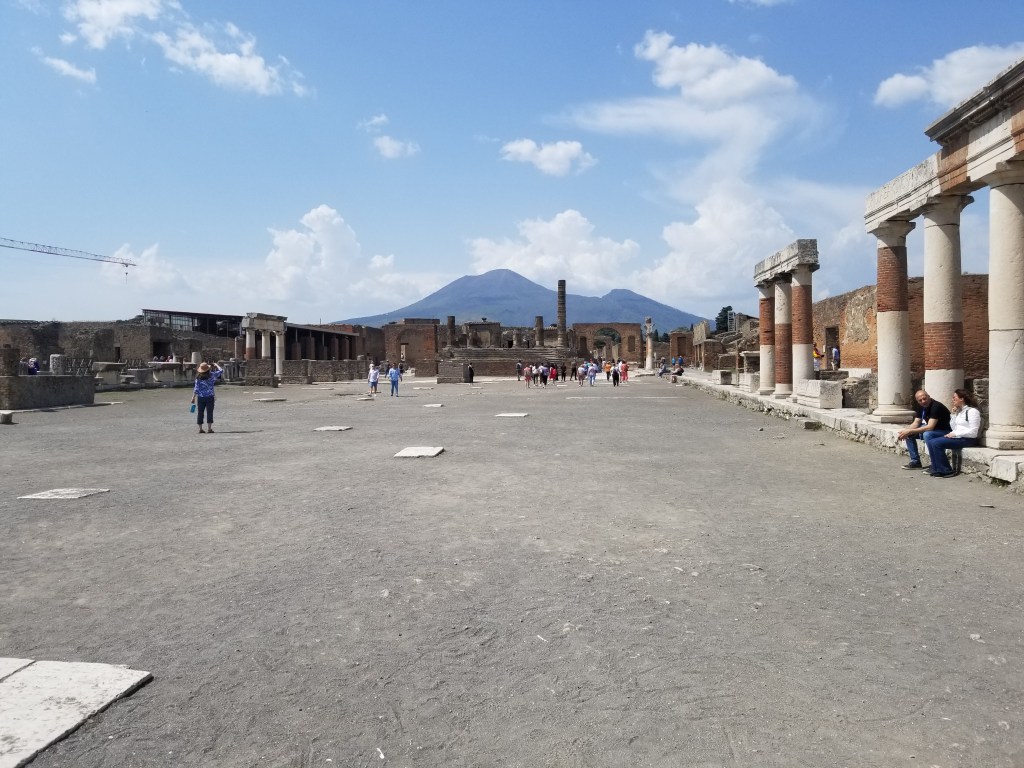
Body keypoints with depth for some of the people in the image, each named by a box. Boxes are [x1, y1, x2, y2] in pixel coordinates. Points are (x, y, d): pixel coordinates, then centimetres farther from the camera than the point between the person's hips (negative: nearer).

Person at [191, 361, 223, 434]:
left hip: (200, 398, 1)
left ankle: (200, 429, 10)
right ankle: (209, 428, -3)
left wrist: (193, 397, 3)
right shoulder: (212, 375, -6)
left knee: (200, 413, 8)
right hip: (209, 397, -1)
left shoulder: (198, 378, -3)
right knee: (209, 412, 1)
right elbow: (221, 371, 5)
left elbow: (196, 389, -3)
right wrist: (216, 365, 21)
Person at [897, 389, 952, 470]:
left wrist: (910, 431, -34)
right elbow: (916, 423, 3)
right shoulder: (921, 406, 0)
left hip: (944, 431, -9)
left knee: (927, 434, -36)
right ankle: (915, 461, 7)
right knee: (909, 434, 1)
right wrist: (905, 430, -17)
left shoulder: (936, 406, -27)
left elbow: (930, 427, -34)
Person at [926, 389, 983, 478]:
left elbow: (973, 432, -16)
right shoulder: (958, 411, 18)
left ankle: (946, 471, -14)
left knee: (936, 443, -24)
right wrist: (954, 414, 5)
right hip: (956, 437, 9)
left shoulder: (972, 411, -9)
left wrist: (955, 434, -16)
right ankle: (937, 470, -7)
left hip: (967, 439, -9)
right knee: (930, 442, -8)